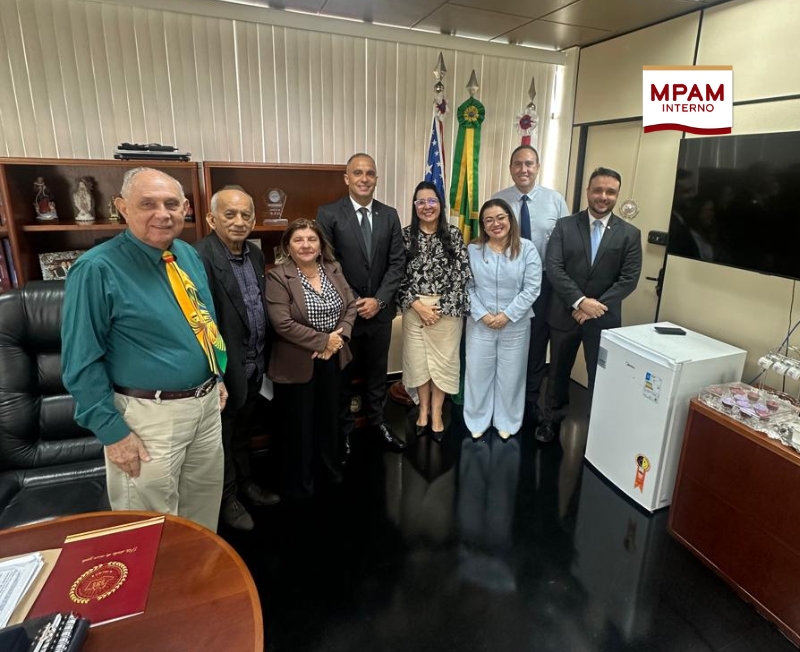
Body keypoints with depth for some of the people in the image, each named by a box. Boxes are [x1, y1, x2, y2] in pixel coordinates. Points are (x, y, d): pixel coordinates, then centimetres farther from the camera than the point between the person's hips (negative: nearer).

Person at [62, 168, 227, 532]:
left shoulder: (189, 255, 5)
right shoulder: (98, 269, -17)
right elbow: (82, 362, -15)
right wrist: (112, 431, -16)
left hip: (206, 402, 7)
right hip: (150, 415, -6)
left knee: (205, 503, 24)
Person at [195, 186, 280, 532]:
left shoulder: (256, 254, 4)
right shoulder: (201, 257, -22)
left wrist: (263, 357, 12)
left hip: (254, 364, 7)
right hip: (225, 368, -7)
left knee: (242, 431, 25)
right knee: (223, 436, 15)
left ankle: (244, 482, 45)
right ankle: (227, 498, 35)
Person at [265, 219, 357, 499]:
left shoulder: (333, 269, 3)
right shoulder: (277, 277, -14)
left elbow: (350, 306, 3)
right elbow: (282, 323, -22)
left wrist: (339, 337, -13)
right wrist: (323, 340, -19)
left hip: (332, 359, 5)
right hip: (297, 364, -5)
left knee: (329, 417, 20)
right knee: (299, 424, 10)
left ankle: (328, 469, 42)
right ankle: (299, 482, 31)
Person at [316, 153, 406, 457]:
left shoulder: (389, 215, 4)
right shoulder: (328, 214, -7)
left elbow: (398, 262, 1)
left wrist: (379, 300, -10)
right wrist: (351, 302, -13)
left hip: (380, 309, 3)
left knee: (377, 369, 16)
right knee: (342, 373, 12)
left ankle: (377, 420, 35)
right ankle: (343, 428, 31)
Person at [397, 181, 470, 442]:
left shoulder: (454, 233, -1)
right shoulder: (406, 235, 0)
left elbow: (461, 274, -4)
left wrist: (441, 307, -10)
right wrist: (417, 304, -11)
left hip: (447, 309, 0)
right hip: (415, 309, 1)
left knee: (443, 359, 7)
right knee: (418, 358, 10)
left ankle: (436, 412, 23)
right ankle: (423, 409, 29)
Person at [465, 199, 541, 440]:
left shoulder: (527, 249, -4)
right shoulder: (472, 250, -1)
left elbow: (532, 288, -8)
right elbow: (467, 287, -2)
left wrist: (507, 315, -13)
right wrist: (482, 315, -13)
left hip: (515, 325, 0)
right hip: (480, 324, 1)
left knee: (510, 375, 11)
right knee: (477, 373, 9)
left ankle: (506, 422, 31)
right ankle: (477, 421, 29)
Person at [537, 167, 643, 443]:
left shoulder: (630, 234, 1)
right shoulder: (565, 226, -1)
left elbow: (629, 279, -6)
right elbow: (553, 268, -10)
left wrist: (595, 306, -16)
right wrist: (580, 301, -20)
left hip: (604, 318, 0)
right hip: (564, 314, 0)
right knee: (558, 371, 15)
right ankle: (552, 419, 35)